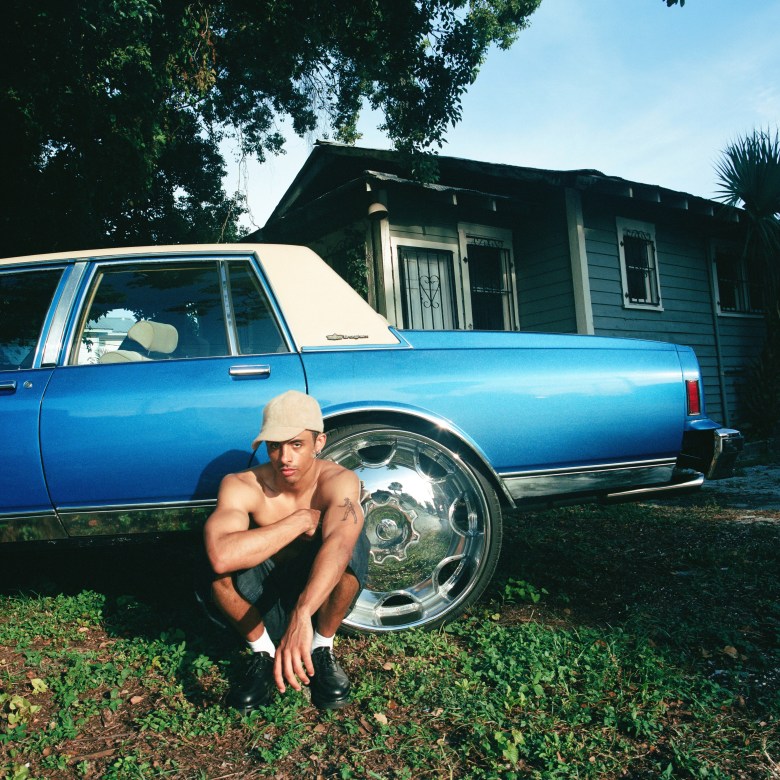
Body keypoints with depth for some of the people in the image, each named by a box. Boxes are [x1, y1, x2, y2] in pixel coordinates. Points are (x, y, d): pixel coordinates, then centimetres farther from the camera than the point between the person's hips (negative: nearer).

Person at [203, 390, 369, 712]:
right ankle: (262, 652, -3)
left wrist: (302, 615, -58)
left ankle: (322, 649, -7)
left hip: (322, 599, 0)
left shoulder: (338, 480, -22)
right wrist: (302, 520, -34)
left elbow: (338, 542, -43)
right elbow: (220, 556, -41)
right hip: (264, 606, 0)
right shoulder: (241, 486, -21)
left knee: (350, 519, -30)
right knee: (224, 567, -32)